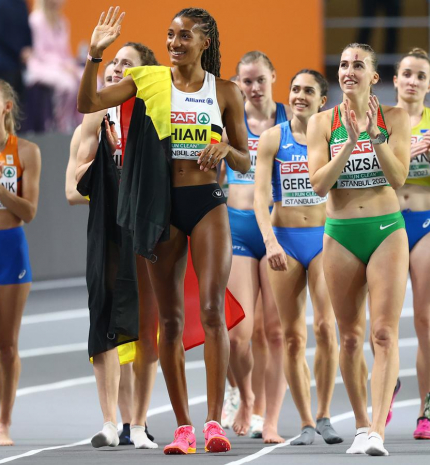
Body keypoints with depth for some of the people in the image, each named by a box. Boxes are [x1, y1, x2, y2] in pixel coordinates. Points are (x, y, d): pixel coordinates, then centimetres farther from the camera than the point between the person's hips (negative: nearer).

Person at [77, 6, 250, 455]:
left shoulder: (225, 92, 4)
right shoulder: (149, 81, 3)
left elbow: (245, 163, 9)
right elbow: (88, 103, -7)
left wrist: (225, 149, -13)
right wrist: (95, 55, -19)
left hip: (208, 202, -1)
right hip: (162, 205, 1)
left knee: (212, 309, -14)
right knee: (170, 319, 4)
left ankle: (214, 422, -15)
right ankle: (182, 426, 9)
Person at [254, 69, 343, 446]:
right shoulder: (272, 139, 1)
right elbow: (261, 195, -6)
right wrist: (270, 241, -19)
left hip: (324, 238, 0)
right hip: (284, 240, 0)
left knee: (325, 326, -15)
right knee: (293, 336, 0)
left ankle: (324, 416, -2)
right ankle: (306, 425, 6)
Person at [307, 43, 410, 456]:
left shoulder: (394, 118, 2)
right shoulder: (322, 122, 3)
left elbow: (399, 177, -7)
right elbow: (319, 183, -6)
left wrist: (375, 135, -19)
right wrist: (350, 142, -17)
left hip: (387, 231, -1)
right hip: (341, 234, 2)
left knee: (384, 333, -13)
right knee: (351, 338, 7)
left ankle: (378, 430, -20)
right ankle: (361, 425, 19)